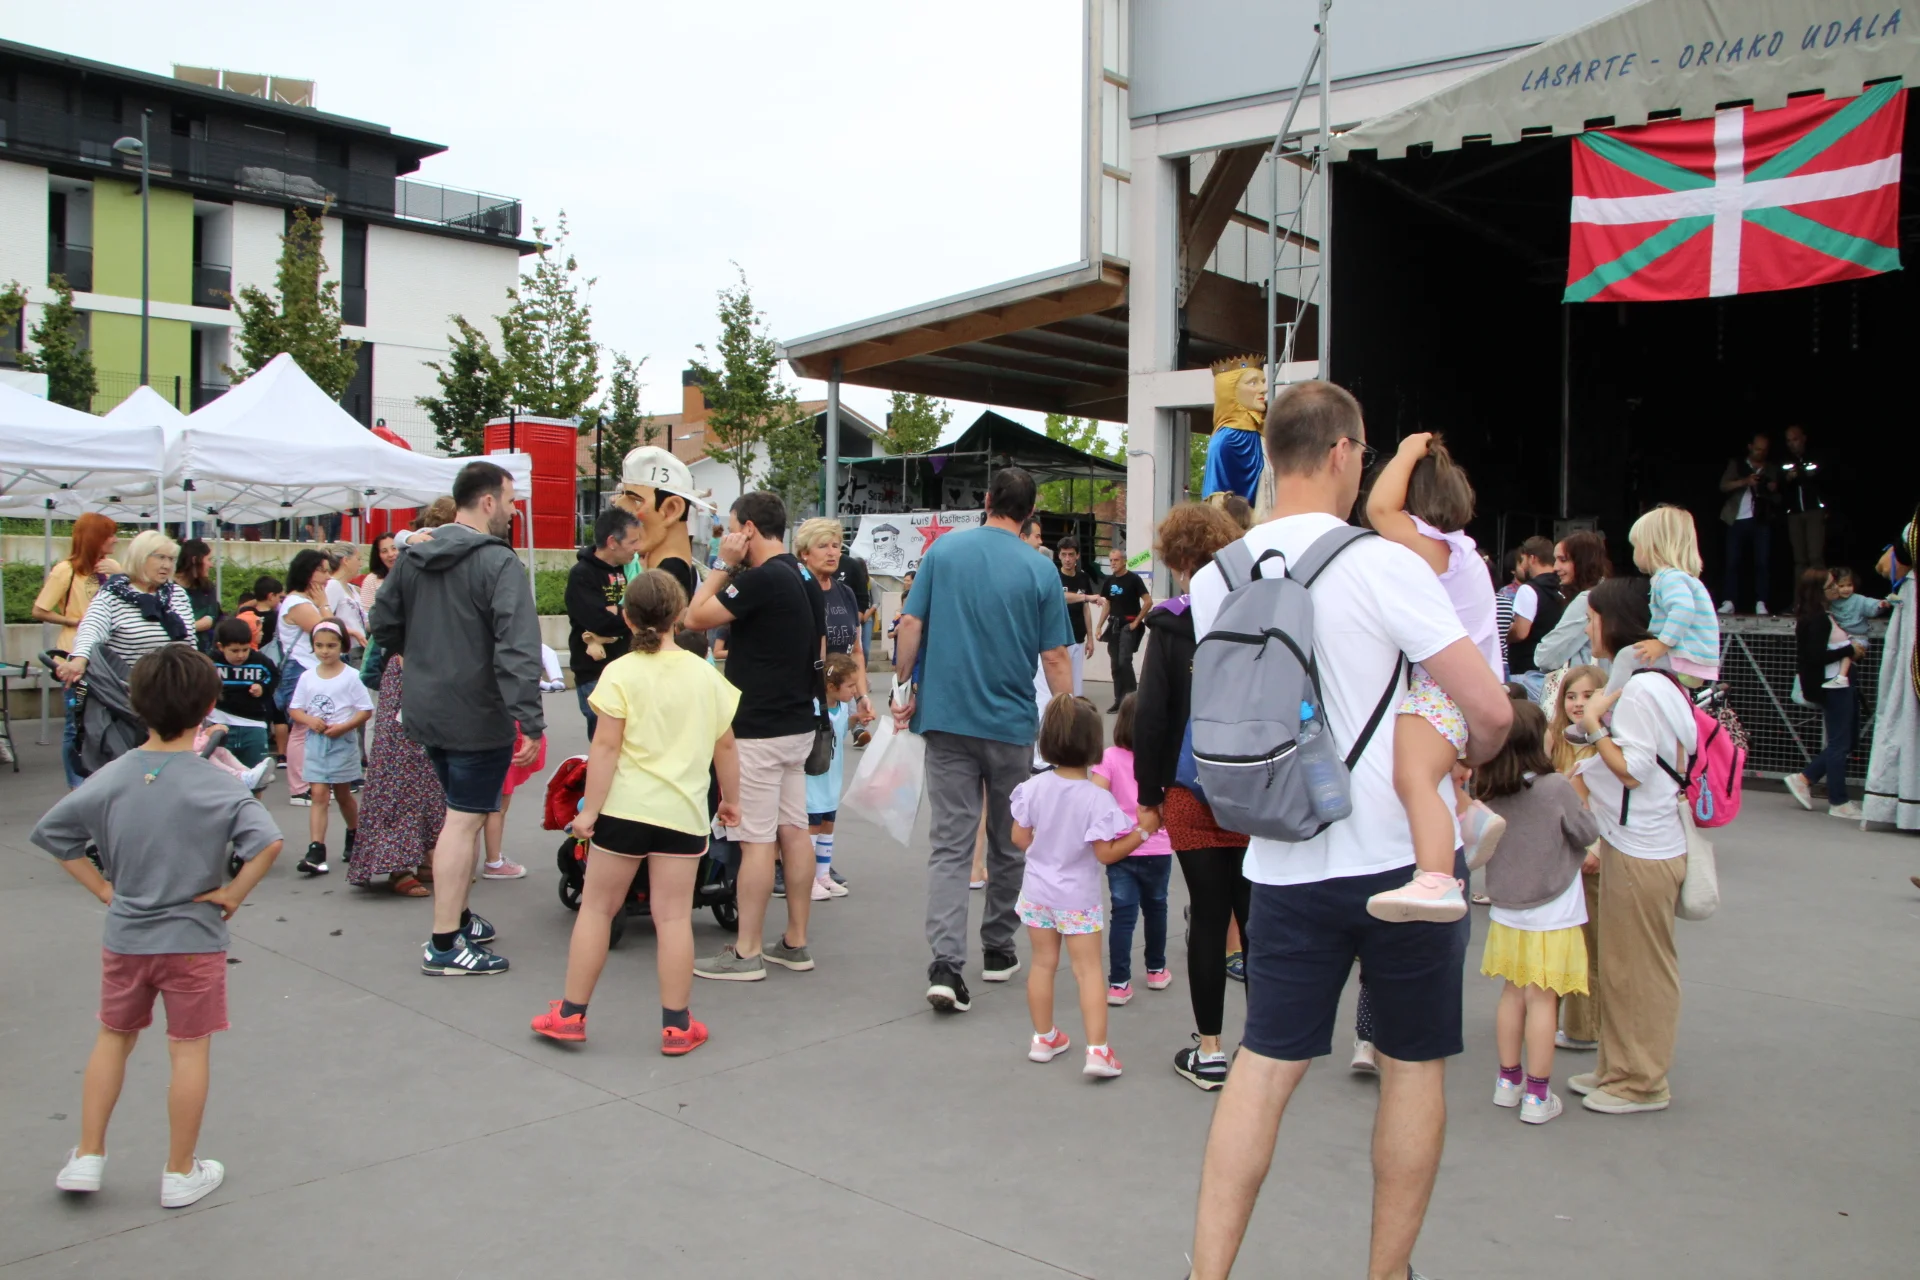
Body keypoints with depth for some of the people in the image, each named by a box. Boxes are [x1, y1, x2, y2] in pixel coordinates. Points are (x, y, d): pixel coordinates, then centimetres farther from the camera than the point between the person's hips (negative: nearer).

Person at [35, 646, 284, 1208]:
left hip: (124, 938, 4)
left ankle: (87, 1157, 28)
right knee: (189, 1051, 9)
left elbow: (49, 831, 5)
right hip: (194, 940, -3)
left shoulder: (111, 778, -5)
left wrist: (102, 887, 7)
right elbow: (267, 842, -30)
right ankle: (181, 1173, 19)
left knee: (113, 1039, 22)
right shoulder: (215, 786, -18)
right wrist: (233, 893, -16)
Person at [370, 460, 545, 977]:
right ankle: (444, 945, 3)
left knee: (461, 814, 21)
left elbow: (384, 625, 15)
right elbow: (518, 649, -26)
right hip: (478, 716, -8)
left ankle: (458, 918, 31)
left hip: (427, 711, 8)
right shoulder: (498, 562, -18)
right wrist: (531, 721, -28)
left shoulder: (412, 557, 7)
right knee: (464, 822, -2)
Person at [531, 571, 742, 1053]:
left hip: (624, 807, -2)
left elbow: (606, 747, -12)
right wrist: (730, 798, 23)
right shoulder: (706, 676, 5)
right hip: (682, 812, 2)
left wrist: (589, 809, -8)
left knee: (597, 907, 10)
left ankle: (570, 1013, 19)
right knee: (673, 916, 5)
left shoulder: (621, 673, -7)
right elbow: (726, 746, 10)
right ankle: (676, 1026, 9)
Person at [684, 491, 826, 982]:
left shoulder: (761, 579, -18)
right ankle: (795, 943, 19)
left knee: (756, 839, -4)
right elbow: (820, 654, 17)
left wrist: (722, 564, -5)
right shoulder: (805, 579, 11)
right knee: (793, 831, 12)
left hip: (758, 730, -9)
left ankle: (747, 953, 3)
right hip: (797, 723, 9)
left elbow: (696, 617, -12)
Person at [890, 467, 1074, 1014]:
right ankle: (998, 950, 28)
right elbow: (1055, 658, -4)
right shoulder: (1040, 570, -4)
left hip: (946, 717, 1)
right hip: (1011, 723, -1)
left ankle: (946, 965, -12)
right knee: (1008, 842, 16)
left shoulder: (943, 550, 1)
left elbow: (911, 624, -1)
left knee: (950, 844, 1)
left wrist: (905, 688, 10)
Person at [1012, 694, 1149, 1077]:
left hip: (1037, 891, 4)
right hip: (1078, 898, -4)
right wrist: (1141, 833, -8)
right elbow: (1105, 854, -18)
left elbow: (1019, 838, -1)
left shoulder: (1034, 787, -9)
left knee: (1043, 963, 15)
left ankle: (1044, 1038, 27)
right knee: (1088, 970, 2)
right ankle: (1097, 1049, -2)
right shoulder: (1097, 798, -20)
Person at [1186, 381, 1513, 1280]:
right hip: (1405, 853, -3)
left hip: (1287, 859, 4)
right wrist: (1467, 759, 7)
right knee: (1413, 1063, 13)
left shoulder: (1214, 580, 1)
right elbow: (1490, 708, -15)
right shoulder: (1384, 565, -14)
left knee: (1265, 1062, 9)